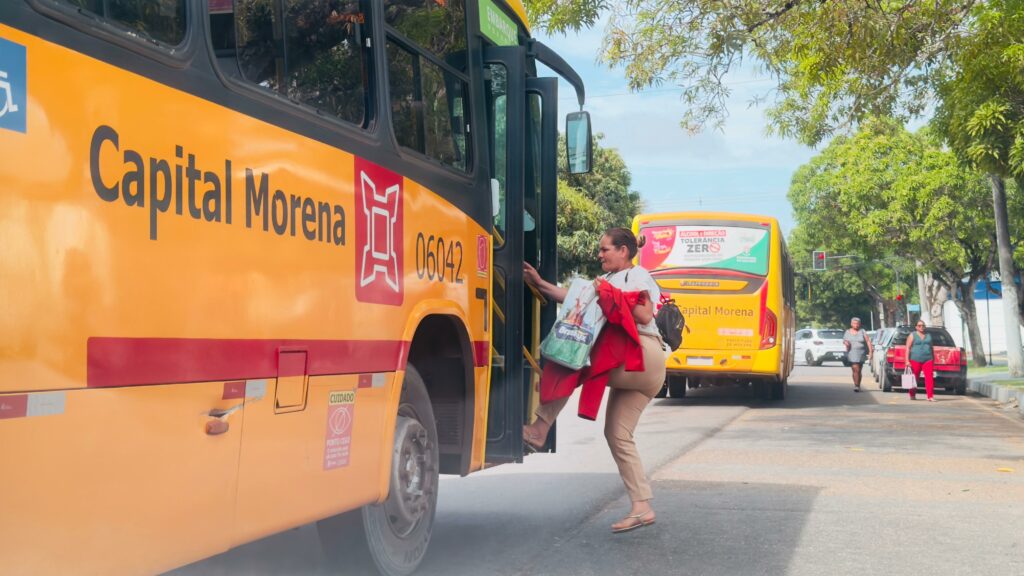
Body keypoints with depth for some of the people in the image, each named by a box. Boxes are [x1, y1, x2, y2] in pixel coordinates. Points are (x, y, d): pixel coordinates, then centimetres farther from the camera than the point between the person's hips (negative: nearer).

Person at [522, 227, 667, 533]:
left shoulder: (637, 275, 2)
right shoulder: (608, 280, 26)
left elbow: (645, 316, -13)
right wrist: (540, 284, 11)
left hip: (644, 358, -9)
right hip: (629, 367, 9)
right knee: (616, 434, 3)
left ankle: (539, 429, -11)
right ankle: (642, 508, 2)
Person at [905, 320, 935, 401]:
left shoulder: (928, 335, 17)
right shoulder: (912, 335, 4)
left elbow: (931, 348, 21)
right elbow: (908, 348, -2)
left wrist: (933, 360, 16)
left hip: (928, 360, 3)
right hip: (915, 360, -3)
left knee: (929, 377, -10)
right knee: (914, 378, 3)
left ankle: (930, 396, -15)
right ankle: (912, 395, 18)